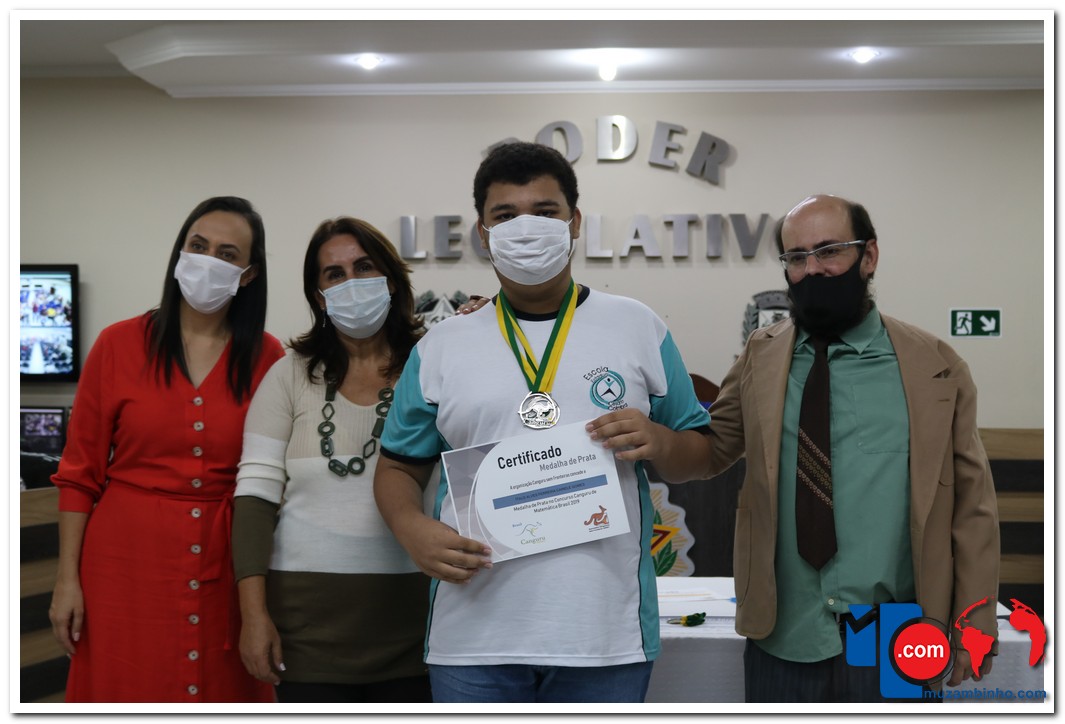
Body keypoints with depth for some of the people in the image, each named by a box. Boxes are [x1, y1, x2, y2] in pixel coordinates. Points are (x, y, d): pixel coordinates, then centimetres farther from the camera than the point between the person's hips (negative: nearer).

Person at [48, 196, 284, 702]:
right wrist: (67, 579, -1)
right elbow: (79, 473, 0)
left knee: (223, 694, 9)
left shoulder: (266, 357, 0)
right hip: (127, 563, 0)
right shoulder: (119, 345, -2)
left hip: (226, 567, 1)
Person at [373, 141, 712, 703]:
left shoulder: (639, 329, 5)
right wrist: (413, 529, -9)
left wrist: (657, 442, -12)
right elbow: (399, 467, 11)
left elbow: (698, 455, 10)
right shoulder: (440, 347, 7)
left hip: (606, 632, 0)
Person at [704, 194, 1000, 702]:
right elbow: (707, 451, 5)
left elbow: (972, 503, 1)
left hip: (896, 649, -1)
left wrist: (974, 628, -1)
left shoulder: (936, 366, 0)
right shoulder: (760, 356, 4)